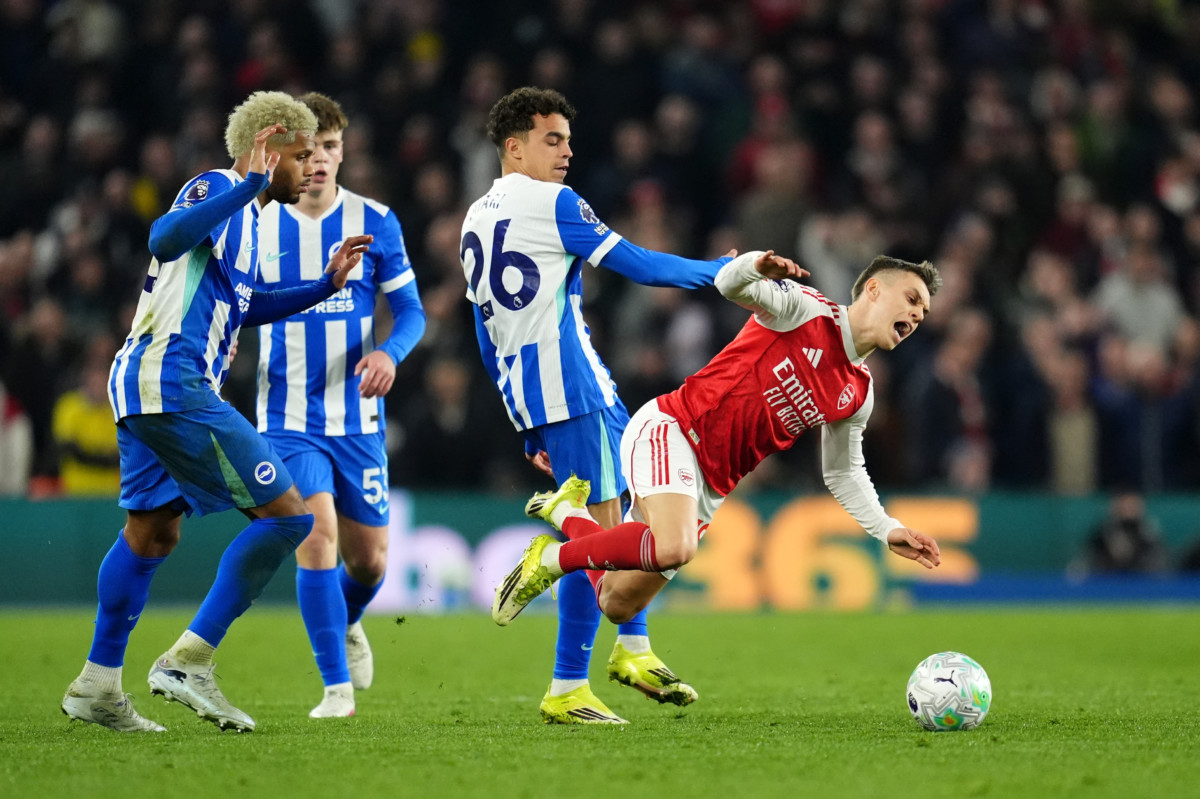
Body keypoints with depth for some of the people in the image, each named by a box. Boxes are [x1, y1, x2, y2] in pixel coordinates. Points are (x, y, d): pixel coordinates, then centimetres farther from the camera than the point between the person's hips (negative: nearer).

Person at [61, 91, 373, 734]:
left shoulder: (245, 215, 22)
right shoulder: (216, 189, -7)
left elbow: (241, 307, 35)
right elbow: (166, 238, -28)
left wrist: (327, 285, 28)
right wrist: (251, 183, -34)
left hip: (138, 387, 11)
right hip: (174, 383, -11)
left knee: (152, 532, 21)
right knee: (286, 515, -10)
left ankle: (96, 686, 26)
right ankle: (188, 661, -10)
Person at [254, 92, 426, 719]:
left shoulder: (374, 222, 0)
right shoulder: (255, 225, 0)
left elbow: (411, 310, 2)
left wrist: (389, 352, -18)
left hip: (356, 418, 1)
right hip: (287, 420, -1)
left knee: (369, 559, 6)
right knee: (317, 529, -21)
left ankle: (346, 623, 43)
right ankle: (336, 685, -14)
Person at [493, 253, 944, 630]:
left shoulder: (857, 394, 12)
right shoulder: (806, 309, -7)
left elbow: (844, 474, 23)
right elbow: (730, 285, -20)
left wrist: (887, 531, 10)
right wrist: (758, 266, -43)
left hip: (711, 487, 7)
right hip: (668, 429, -7)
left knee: (618, 605, 4)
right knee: (673, 547, -36)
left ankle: (567, 511, 32)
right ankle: (551, 559, -13)